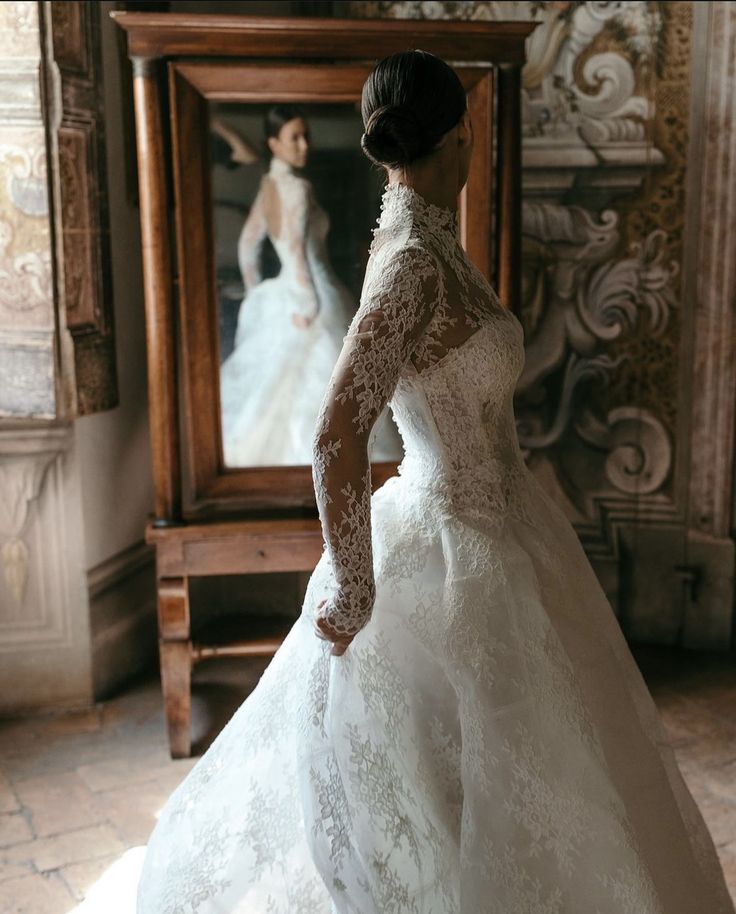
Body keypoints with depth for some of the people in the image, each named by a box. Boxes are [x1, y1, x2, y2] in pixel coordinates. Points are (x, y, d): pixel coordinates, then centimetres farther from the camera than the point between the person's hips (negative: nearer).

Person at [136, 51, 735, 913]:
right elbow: (336, 443, -31)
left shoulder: (426, 240, 3)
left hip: (490, 528, 10)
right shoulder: (413, 261, -26)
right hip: (458, 555, -9)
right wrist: (354, 596, -20)